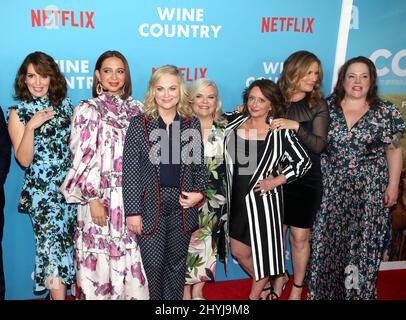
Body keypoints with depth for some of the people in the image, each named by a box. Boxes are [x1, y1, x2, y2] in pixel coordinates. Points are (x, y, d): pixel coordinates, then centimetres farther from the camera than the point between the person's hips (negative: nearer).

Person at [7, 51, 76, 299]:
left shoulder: (64, 104, 7)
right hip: (43, 192, -4)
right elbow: (24, 160, -9)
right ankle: (58, 293, 12)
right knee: (53, 247, -4)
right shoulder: (18, 113, -2)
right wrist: (31, 127, -19)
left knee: (76, 246, 10)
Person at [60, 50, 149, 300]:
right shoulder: (88, 110, -1)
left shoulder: (137, 109, 11)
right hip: (102, 197, -3)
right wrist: (93, 199, -13)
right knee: (102, 260, 4)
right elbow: (84, 158, -7)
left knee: (133, 258, 11)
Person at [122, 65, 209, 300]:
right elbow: (130, 170, -4)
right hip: (150, 204, -2)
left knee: (177, 263, 13)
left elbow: (200, 164, 11)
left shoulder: (193, 124, 5)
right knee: (153, 264, 5)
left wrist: (199, 192, -5)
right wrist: (133, 211, -8)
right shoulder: (140, 124, -2)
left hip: (182, 204, 2)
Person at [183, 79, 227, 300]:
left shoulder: (224, 128, 3)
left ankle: (198, 289, 27)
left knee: (207, 240, 10)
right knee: (186, 240, 1)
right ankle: (186, 290, 20)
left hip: (214, 195, 3)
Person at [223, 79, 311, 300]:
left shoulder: (280, 132, -9)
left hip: (263, 199, -3)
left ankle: (255, 295, 35)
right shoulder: (233, 123, 0)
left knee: (263, 249, 10)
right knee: (239, 251, 13)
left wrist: (276, 181, -11)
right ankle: (263, 284, 42)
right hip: (236, 198, 4)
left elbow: (303, 161, -5)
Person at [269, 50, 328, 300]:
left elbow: (319, 144, -12)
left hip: (306, 180, -1)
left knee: (299, 237, 7)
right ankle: (280, 277, 37)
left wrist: (296, 126, -25)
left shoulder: (318, 105, -3)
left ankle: (297, 287, 29)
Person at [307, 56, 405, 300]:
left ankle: (358, 291, 27)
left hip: (369, 188, -1)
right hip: (331, 186, 1)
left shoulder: (386, 111, 0)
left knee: (364, 242, 6)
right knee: (328, 239, 8)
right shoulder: (327, 107, 1)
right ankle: (324, 289, 27)